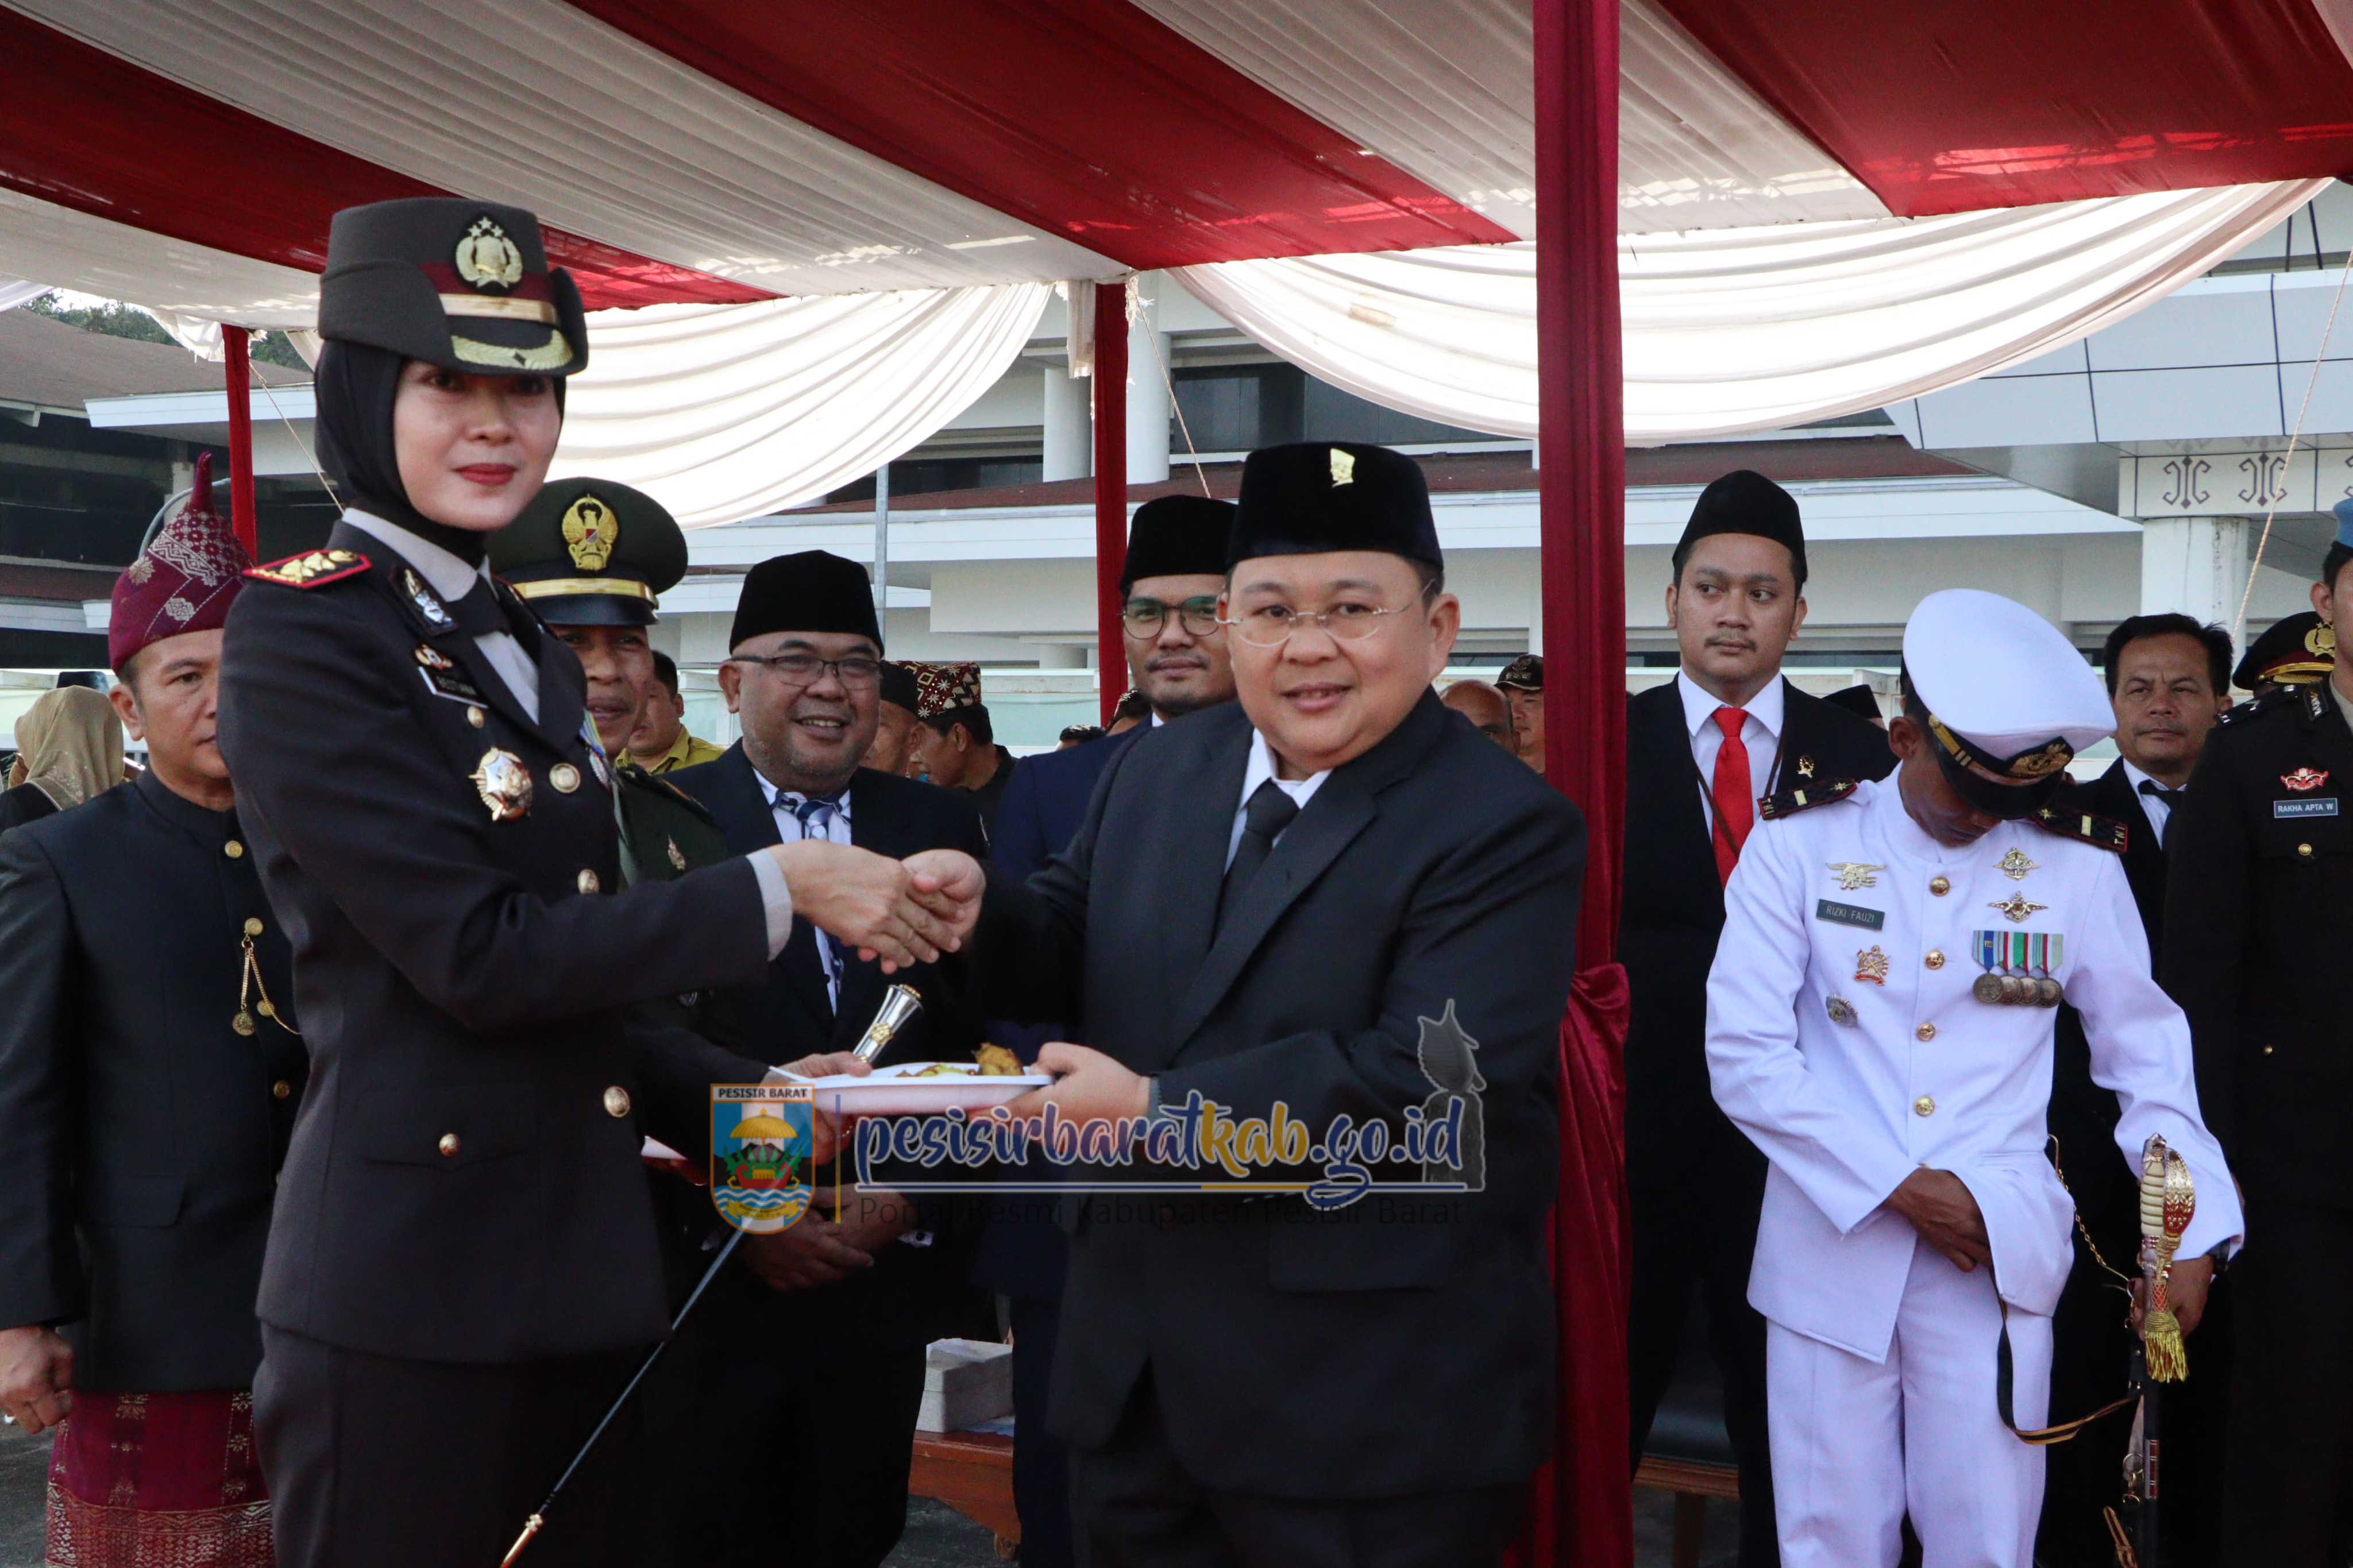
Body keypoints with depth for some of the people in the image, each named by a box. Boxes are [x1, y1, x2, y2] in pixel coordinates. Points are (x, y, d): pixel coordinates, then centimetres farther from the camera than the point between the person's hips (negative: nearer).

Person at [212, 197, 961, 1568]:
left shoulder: (532, 654, 15)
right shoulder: (302, 632, -10)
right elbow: (476, 955, -18)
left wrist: (745, 1101, 6)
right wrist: (780, 890, -14)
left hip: (587, 1272, 8)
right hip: (412, 1281, -7)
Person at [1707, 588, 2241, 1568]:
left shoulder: (2078, 867, 3)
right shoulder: (1798, 845, -1)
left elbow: (2146, 1050, 11)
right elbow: (1745, 1054, -6)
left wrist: (2191, 1228, -1)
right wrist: (1898, 1187, -10)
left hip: (2001, 1256, 1)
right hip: (1832, 1248, 0)